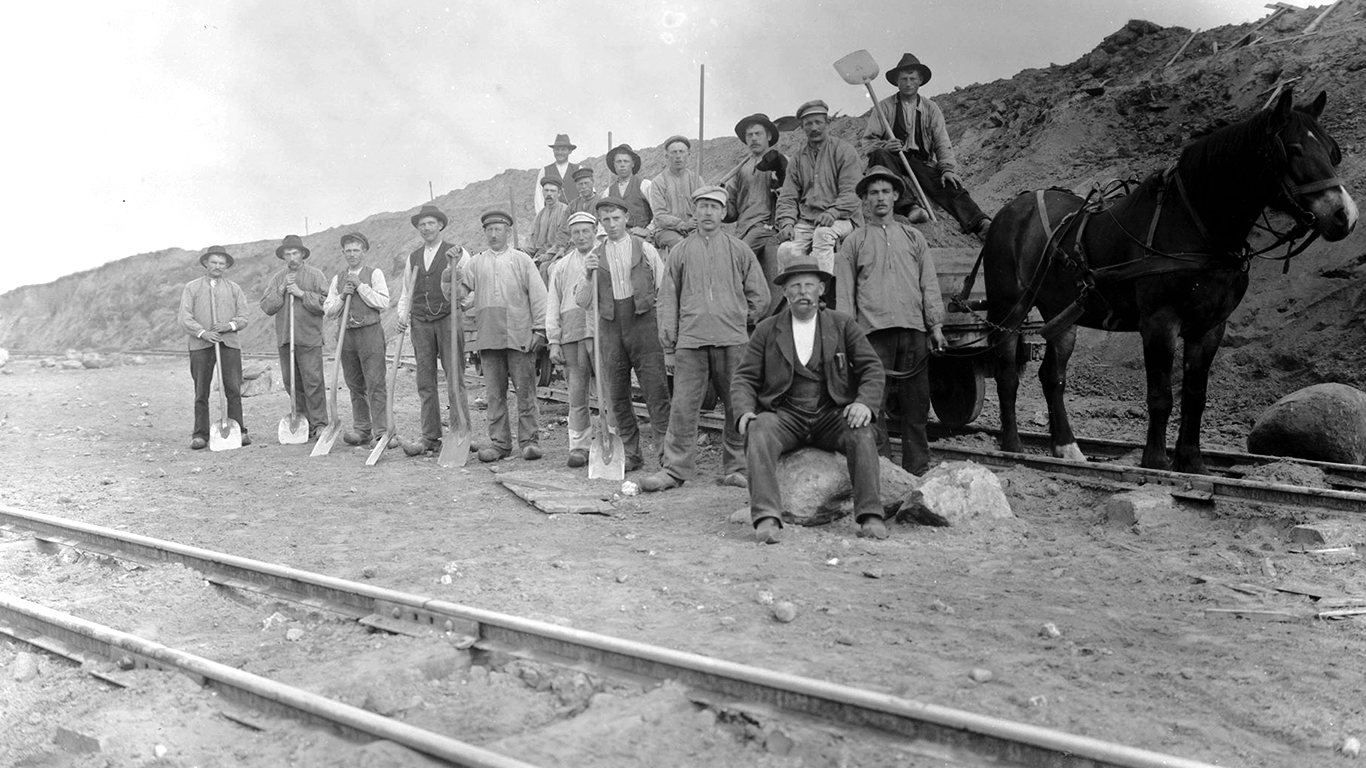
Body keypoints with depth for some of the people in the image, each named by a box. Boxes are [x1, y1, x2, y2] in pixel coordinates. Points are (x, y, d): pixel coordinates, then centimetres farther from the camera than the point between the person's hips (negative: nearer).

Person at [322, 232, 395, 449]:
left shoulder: (374, 274, 3)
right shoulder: (338, 279, 15)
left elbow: (383, 303, -10)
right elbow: (328, 311, 11)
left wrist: (360, 286, -11)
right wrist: (342, 295, -5)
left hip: (370, 332, -5)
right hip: (347, 334, 5)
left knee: (376, 384, -9)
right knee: (355, 385, 8)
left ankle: (381, 431, -9)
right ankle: (361, 430, 15)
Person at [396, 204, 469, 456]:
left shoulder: (457, 253, 4)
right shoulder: (413, 258, 17)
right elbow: (406, 293, 22)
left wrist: (454, 264, -18)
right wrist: (403, 316, 5)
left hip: (448, 319, -4)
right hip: (421, 322, 4)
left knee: (454, 379, -7)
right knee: (425, 382, 4)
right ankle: (430, 436, 9)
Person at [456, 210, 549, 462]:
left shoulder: (522, 260, 7)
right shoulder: (475, 263, 14)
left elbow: (538, 296, 3)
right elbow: (460, 294, 10)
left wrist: (539, 329, -4)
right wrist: (453, 274, -9)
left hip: (519, 336, -3)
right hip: (488, 336, 3)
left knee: (525, 390, -1)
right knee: (494, 393, 6)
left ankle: (529, 440, 6)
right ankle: (499, 441, 13)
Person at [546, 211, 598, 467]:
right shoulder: (561, 267, 19)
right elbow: (552, 305, 15)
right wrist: (553, 341, 7)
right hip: (571, 333, 3)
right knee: (576, 393, 2)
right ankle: (579, 446, 7)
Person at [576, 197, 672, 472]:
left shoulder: (644, 248, 5)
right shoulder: (594, 256, 10)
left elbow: (665, 287, 8)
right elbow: (583, 302, 7)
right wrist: (589, 274, -8)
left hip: (643, 321, -3)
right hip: (610, 327, 3)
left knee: (656, 388, -8)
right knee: (617, 394, 5)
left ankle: (665, 448, -3)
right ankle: (630, 453, 14)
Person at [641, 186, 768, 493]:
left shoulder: (739, 250, 11)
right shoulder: (680, 251, 12)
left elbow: (759, 295, 15)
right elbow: (668, 296, 10)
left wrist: (740, 320, 12)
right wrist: (668, 336, 2)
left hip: (732, 340, 0)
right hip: (690, 339, 0)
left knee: (737, 405, 3)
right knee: (683, 406, -4)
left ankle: (737, 468, 13)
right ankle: (674, 469, 2)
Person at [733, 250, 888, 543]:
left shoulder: (842, 324, 11)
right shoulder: (767, 330, 11)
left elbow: (871, 367, 6)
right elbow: (744, 378, 8)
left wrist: (865, 403, -14)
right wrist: (745, 412, -13)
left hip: (832, 415, 1)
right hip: (784, 416, 0)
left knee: (862, 435, -30)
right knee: (757, 435, -32)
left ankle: (871, 516, -26)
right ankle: (766, 518, -39)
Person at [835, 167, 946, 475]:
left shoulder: (913, 236, 18)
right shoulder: (854, 242, 12)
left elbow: (929, 284, 15)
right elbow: (844, 293, 7)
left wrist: (935, 324, 5)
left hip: (914, 329, 2)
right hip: (873, 330, -2)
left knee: (916, 401, 4)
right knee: (873, 400, -5)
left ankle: (918, 469, 12)